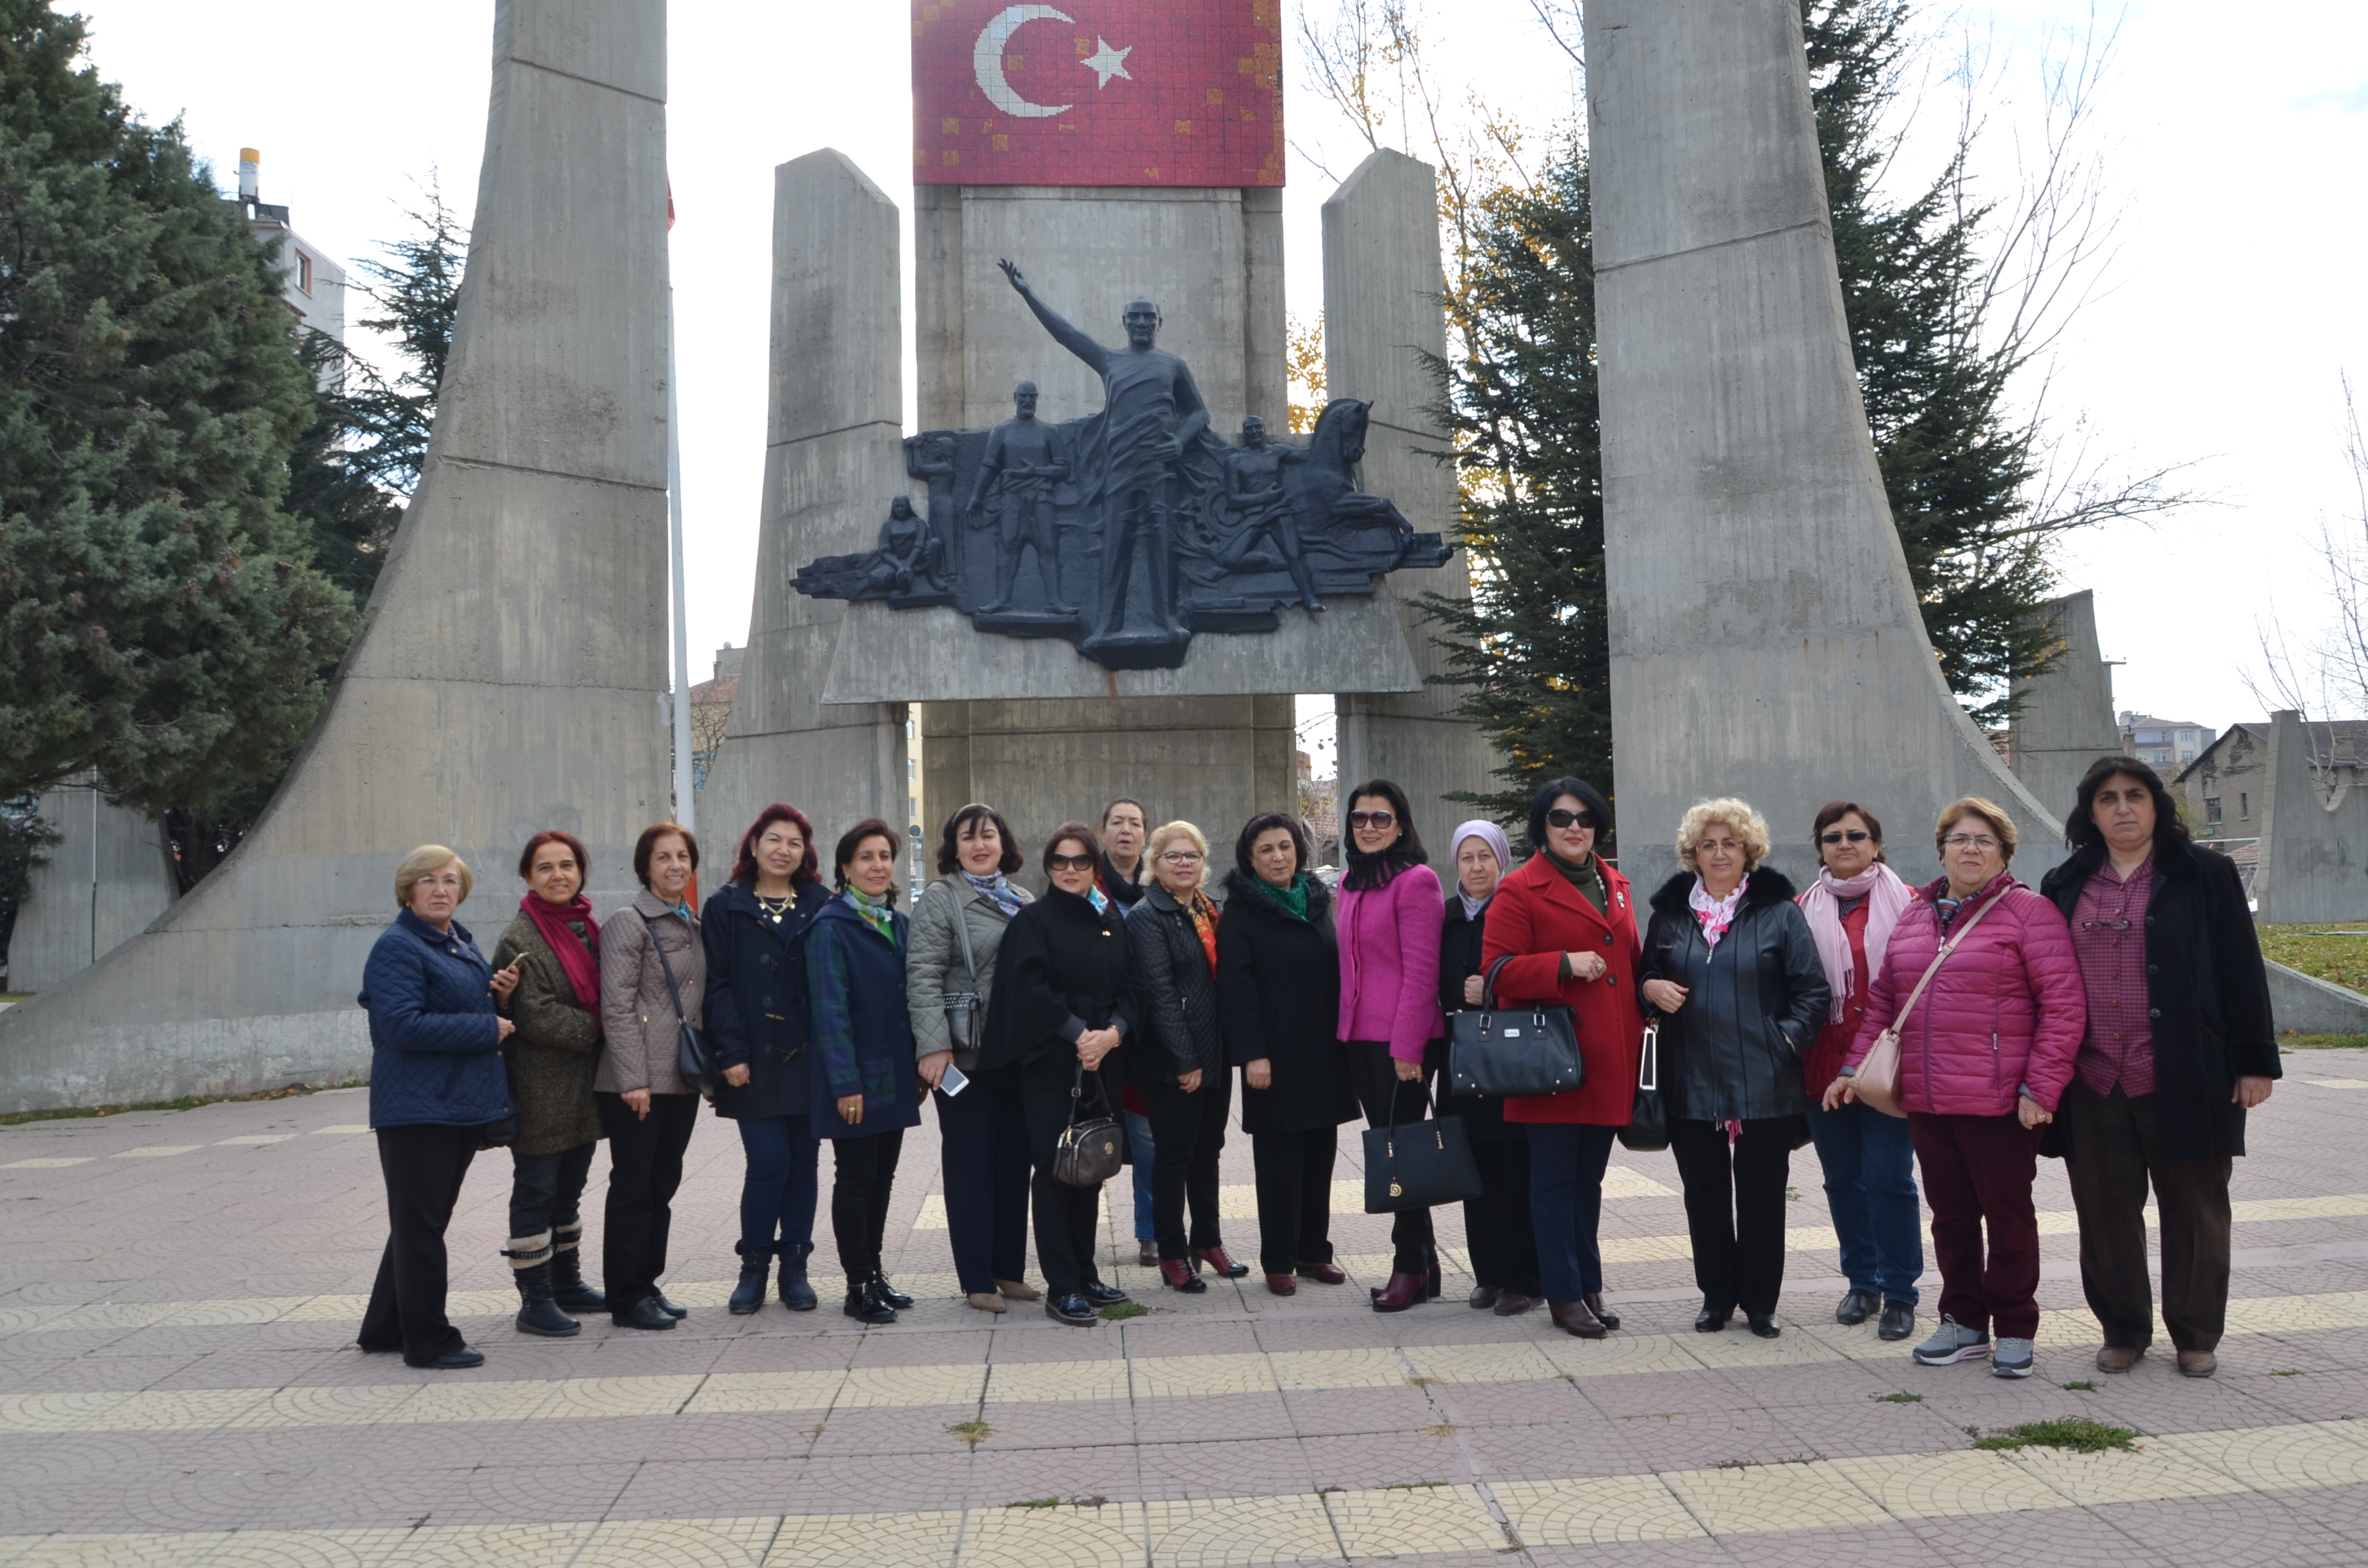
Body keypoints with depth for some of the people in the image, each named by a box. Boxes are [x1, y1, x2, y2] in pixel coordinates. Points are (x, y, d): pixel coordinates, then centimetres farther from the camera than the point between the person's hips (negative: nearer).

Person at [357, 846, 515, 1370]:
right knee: (420, 1226, 0)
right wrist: (489, 1028, -18)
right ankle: (429, 1341, 8)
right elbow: (404, 1025, -23)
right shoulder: (397, 947, -12)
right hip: (417, 1107, -9)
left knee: (424, 1222, 17)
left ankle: (385, 1328, 30)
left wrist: (498, 993, 1)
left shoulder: (462, 943, 14)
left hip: (463, 1104, 9)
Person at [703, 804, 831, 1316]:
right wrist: (731, 1053, -11)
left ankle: (794, 1268, 18)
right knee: (768, 1162, -7)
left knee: (803, 1162, 6)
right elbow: (717, 985, -3)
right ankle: (754, 1267, 11)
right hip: (755, 1062, -2)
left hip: (808, 1057, 3)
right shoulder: (726, 907, 3)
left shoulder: (821, 905, 8)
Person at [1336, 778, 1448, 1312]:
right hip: (1360, 1037, 8)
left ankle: (1411, 1265, 8)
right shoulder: (1351, 884, 15)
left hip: (1402, 1041, -8)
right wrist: (1346, 1027, 12)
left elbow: (1421, 969, -14)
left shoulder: (1415, 881, -9)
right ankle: (1421, 1261, 21)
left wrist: (1408, 1045, -17)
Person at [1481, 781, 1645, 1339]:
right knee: (1555, 1179, 1)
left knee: (1590, 1178, 15)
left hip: (1609, 1062, 6)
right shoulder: (1519, 890, -6)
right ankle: (1564, 1296, 10)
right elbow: (1499, 970, -12)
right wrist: (1564, 966, -21)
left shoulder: (1616, 885, 15)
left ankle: (1591, 1287, 25)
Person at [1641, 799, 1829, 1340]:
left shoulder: (1779, 911, 1)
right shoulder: (1670, 912, 9)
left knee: (1762, 1195, 5)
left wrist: (1787, 1038, -11)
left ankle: (1760, 1303, 18)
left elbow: (1813, 990, 0)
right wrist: (1652, 989, -4)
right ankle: (1716, 1297, 23)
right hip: (1691, 1083, 3)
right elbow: (1645, 975, 18)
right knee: (1704, 1193, 10)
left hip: (1764, 1085, -2)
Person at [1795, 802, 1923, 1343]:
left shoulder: (1906, 904, 0)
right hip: (1825, 1067, 3)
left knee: (1889, 1177, -4)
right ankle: (1863, 1283, 25)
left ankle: (1899, 1293, 10)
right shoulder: (1805, 910, 8)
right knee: (1843, 1179, 10)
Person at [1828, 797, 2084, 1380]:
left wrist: (2041, 1087, -14)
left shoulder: (2029, 912, -5)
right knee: (1951, 1215, 13)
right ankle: (1964, 1323, 27)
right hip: (1925, 1102, 5)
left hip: (2000, 1105, -5)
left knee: (2007, 1216, 7)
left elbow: (2064, 1005, -9)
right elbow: (1882, 1001, 17)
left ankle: (2014, 1331, 21)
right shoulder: (1914, 918, 13)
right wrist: (1854, 1069, 10)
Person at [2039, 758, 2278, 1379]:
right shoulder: (2064, 887, 9)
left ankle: (2196, 1335, 23)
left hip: (2185, 1078, -2)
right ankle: (2123, 1330, 22)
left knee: (2194, 1209, 8)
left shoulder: (2204, 875, 1)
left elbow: (2242, 971, 0)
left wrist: (2254, 1062, -4)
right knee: (2105, 1211, 8)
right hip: (2093, 1080, 3)